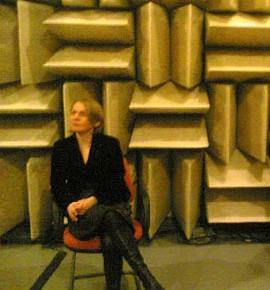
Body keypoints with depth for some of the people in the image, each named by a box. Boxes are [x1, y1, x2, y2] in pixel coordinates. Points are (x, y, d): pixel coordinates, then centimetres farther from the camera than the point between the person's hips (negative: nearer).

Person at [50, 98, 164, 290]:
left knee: (110, 241, -35)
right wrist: (69, 205, -15)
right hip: (81, 212, 0)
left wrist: (93, 200, -19)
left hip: (112, 204, 1)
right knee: (109, 216, -36)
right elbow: (57, 184, 5)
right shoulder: (61, 147, 8)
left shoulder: (111, 144, 2)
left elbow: (116, 182, -3)